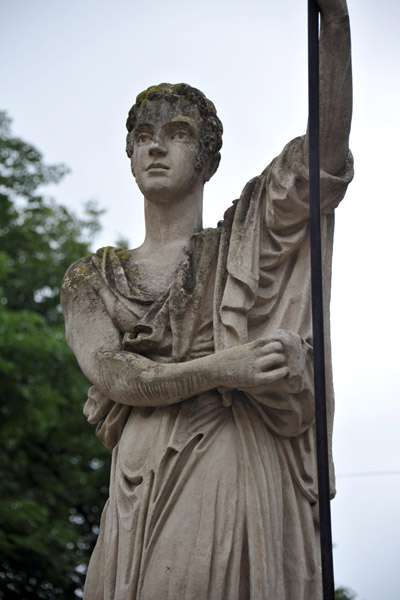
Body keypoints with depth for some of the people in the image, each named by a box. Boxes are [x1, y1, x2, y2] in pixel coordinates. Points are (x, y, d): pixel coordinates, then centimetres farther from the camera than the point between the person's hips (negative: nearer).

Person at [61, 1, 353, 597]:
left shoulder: (240, 246, 11)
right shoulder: (93, 279, 16)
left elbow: (324, 156, -3)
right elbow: (110, 374, 1)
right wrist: (222, 369, -11)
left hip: (243, 467, -1)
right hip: (146, 480, 2)